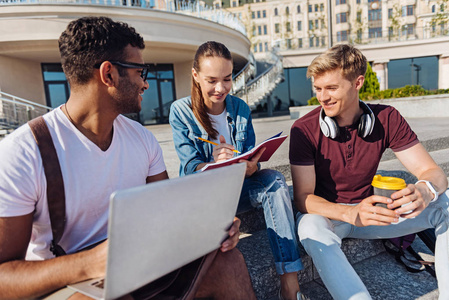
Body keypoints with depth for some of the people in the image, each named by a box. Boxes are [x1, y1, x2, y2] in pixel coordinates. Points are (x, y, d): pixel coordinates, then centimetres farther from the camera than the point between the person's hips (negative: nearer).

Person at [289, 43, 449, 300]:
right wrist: (351, 213, -37)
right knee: (311, 228, -38)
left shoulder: (387, 119, -6)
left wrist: (424, 190, -34)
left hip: (369, 210, 4)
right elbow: (303, 197, -18)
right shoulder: (304, 129, -16)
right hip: (325, 213, -3)